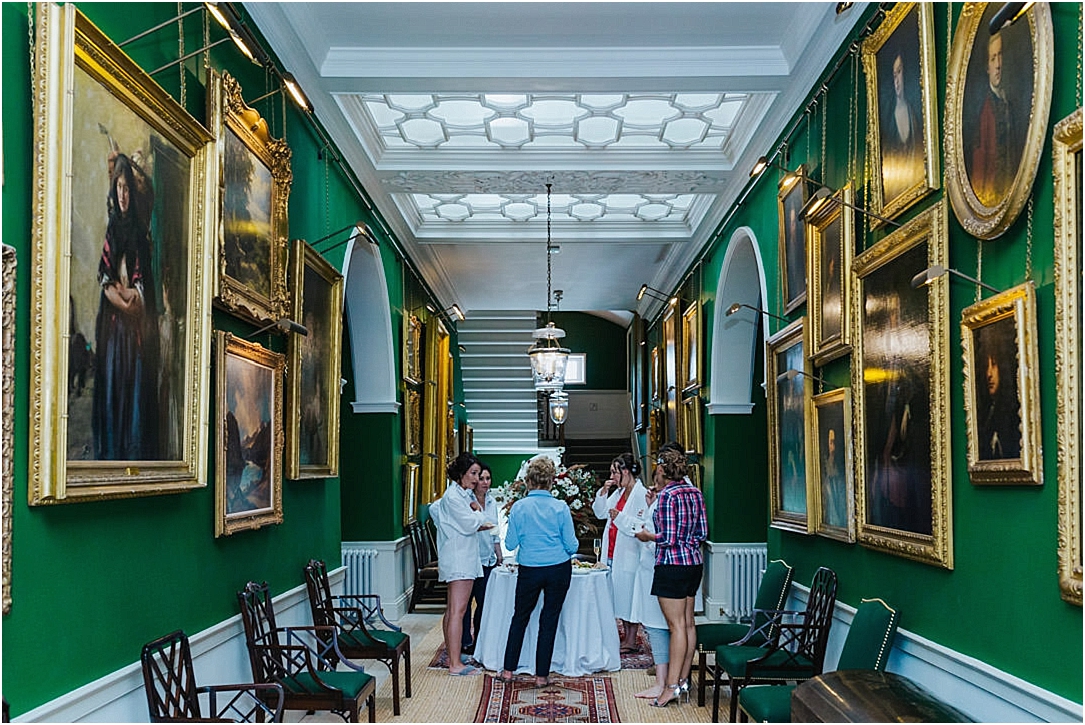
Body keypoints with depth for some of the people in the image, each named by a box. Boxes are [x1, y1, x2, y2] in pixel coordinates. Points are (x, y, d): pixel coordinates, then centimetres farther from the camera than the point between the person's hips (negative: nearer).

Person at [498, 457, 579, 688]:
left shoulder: (519, 507, -7)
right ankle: (542, 675, 12)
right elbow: (571, 545, -6)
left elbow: (510, 544, -3)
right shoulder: (561, 508, -8)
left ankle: (508, 670, 20)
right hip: (559, 569, 0)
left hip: (530, 570, 0)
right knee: (549, 621, 8)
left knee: (520, 617, 16)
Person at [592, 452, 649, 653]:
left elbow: (644, 525, -21)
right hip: (613, 553, 8)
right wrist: (603, 492, 6)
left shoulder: (642, 494, -14)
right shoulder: (618, 493, 13)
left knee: (629, 595, -1)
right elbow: (600, 512, 19)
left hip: (629, 555, -8)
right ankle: (625, 633, 26)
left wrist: (620, 517, -19)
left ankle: (631, 641, 9)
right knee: (619, 594, 14)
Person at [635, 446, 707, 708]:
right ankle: (684, 680, 20)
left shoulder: (668, 495, -16)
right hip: (694, 562, 8)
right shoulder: (695, 492, 6)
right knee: (688, 622, 12)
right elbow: (703, 532, 9)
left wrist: (648, 536, -2)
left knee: (676, 625, -6)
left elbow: (668, 538, -18)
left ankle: (672, 686, -1)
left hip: (672, 565, -8)